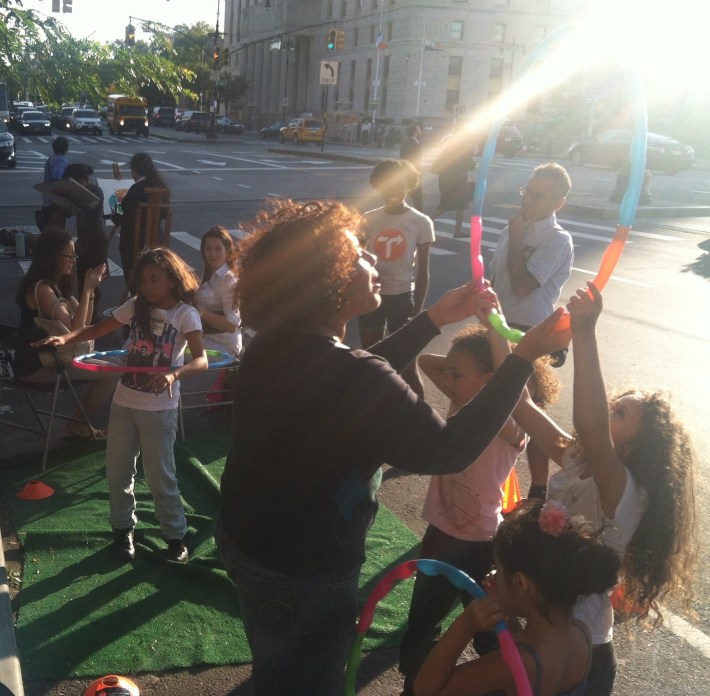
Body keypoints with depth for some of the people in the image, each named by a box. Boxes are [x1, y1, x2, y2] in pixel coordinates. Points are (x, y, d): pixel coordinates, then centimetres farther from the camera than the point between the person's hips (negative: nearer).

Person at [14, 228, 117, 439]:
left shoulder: (57, 284, 8)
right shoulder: (41, 289, -22)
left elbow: (84, 322, 10)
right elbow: (74, 330, -25)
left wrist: (91, 288, -2)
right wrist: (87, 289, -21)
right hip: (36, 366, -10)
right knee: (112, 374, -15)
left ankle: (79, 422, 22)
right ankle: (76, 425, 7)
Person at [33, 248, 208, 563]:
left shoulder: (185, 314, -12)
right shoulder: (136, 306, 1)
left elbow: (201, 360, -23)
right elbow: (97, 330, 6)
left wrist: (173, 374, -43)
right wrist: (66, 337, -13)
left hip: (159, 409, -5)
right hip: (123, 402, 5)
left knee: (160, 476, 3)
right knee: (118, 472, 13)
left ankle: (176, 535, 22)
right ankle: (123, 528, 34)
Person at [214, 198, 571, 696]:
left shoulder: (275, 345, -7)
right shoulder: (349, 377, -35)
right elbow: (450, 450, -28)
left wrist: (436, 319, 7)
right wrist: (526, 355, -23)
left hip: (244, 538, 8)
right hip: (304, 571, -8)